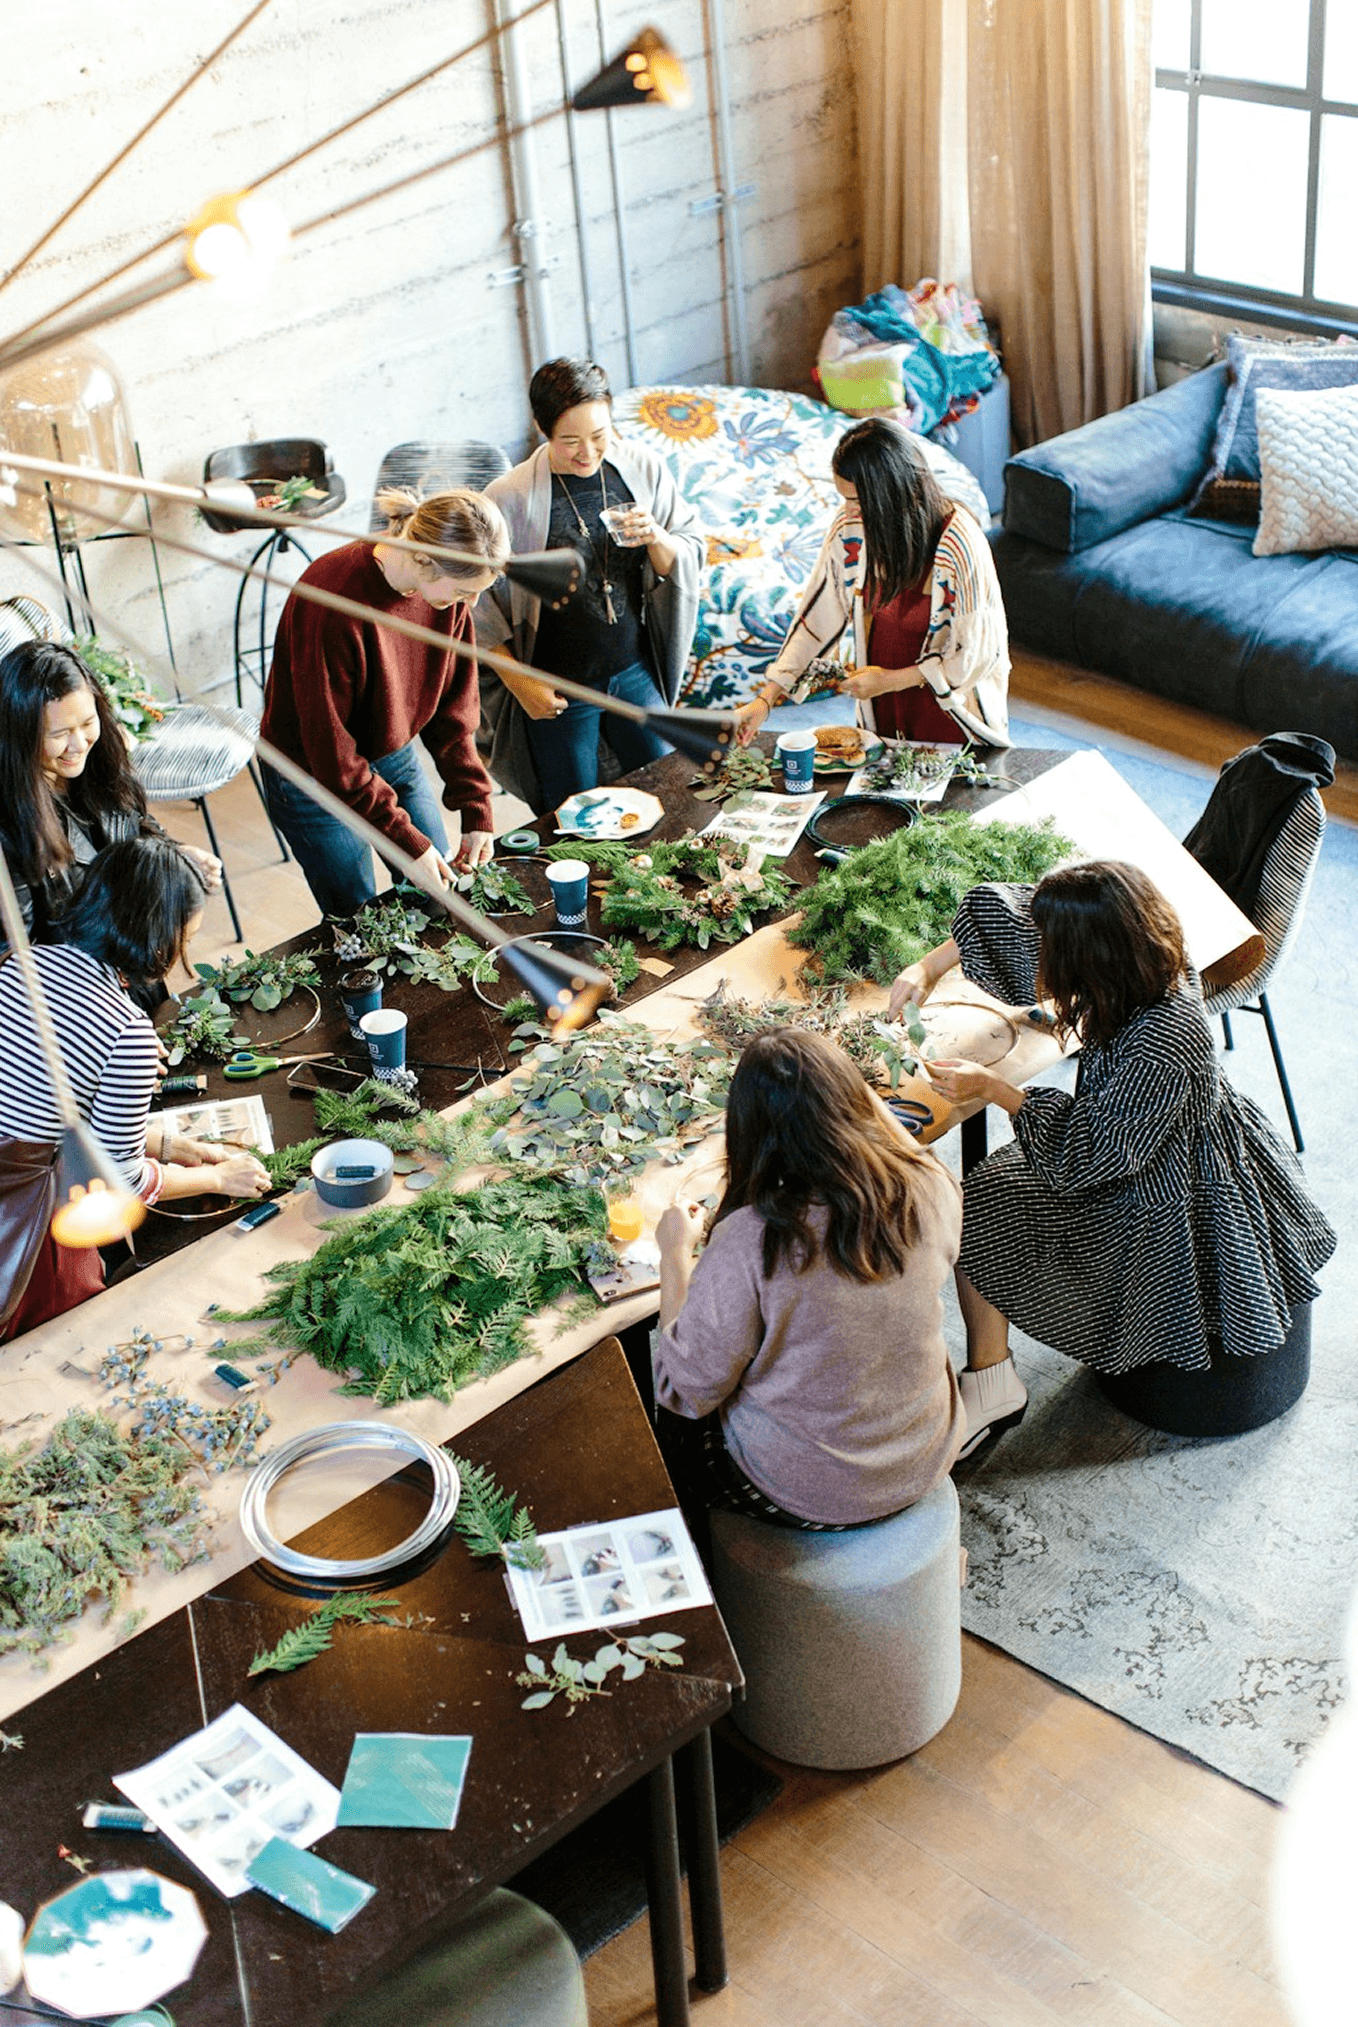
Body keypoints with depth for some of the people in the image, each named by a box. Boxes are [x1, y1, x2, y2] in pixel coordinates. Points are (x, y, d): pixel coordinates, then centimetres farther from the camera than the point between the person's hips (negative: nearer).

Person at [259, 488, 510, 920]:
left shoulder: (448, 586, -14)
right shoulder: (333, 601, -34)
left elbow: (454, 706, -2)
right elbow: (331, 751, -28)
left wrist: (476, 810, -9)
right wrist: (408, 842, -26)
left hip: (395, 755, 6)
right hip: (315, 774, -6)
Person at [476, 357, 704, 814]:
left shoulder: (643, 468, -6)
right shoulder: (509, 498, -18)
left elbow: (690, 558, 2)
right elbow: (479, 607, -10)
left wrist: (655, 538, -20)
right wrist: (520, 683, -12)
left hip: (636, 673, 4)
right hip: (559, 690, -3)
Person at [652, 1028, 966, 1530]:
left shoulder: (747, 1245, -34)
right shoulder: (931, 1193, -19)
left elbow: (686, 1393, -19)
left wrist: (675, 1255, -9)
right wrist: (876, 1108, 18)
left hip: (804, 1495, -5)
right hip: (924, 1462, 5)